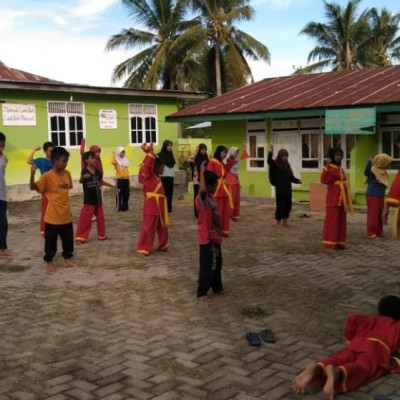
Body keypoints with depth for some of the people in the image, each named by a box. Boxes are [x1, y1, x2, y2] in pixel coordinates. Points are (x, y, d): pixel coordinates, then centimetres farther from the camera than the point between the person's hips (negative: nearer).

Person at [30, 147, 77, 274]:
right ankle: (49, 262, 19)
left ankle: (67, 259, 31)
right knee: (50, 240, 5)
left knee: (68, 239, 15)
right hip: (53, 216, -5)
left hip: (66, 215, 5)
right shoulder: (47, 176, -14)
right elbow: (33, 187, -20)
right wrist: (32, 173, -32)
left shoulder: (67, 174, 4)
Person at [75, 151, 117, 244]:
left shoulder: (97, 171, 7)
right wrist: (83, 177, -52)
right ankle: (80, 237, -1)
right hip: (89, 199, -7)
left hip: (97, 198, 7)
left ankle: (102, 235, 27)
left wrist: (112, 186, 26)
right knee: (85, 218, -7)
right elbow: (80, 181, -30)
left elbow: (101, 182, 22)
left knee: (100, 217, 14)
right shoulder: (85, 171, -14)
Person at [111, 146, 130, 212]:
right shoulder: (117, 160, -4)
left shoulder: (125, 160, 15)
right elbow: (113, 162, -26)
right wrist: (113, 155, -26)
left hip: (126, 179, 6)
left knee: (126, 194, 9)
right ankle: (119, 207, 4)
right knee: (119, 194, -2)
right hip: (119, 179, -6)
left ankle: (125, 207, 19)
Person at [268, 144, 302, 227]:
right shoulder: (275, 164, -7)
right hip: (280, 188, -7)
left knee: (288, 205, 9)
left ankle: (284, 222, 20)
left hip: (287, 188, 7)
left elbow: (290, 176, 13)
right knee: (280, 205, -3)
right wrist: (271, 151, -40)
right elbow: (269, 161, -28)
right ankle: (278, 222, 9)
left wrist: (297, 180, -2)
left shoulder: (287, 165, 12)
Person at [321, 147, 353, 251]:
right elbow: (324, 180, -21)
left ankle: (339, 242, 16)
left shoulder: (341, 169, 15)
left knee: (341, 220, 10)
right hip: (333, 197, -8)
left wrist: (347, 199, 17)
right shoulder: (328, 168, -8)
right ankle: (329, 243, -6)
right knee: (332, 220, -8)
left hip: (342, 197, 8)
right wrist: (327, 171, -34)